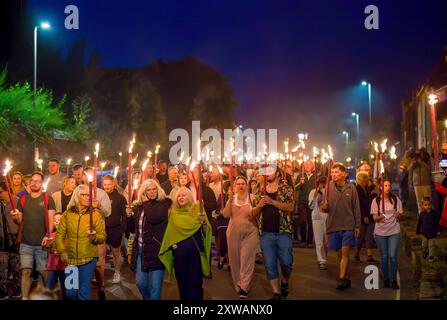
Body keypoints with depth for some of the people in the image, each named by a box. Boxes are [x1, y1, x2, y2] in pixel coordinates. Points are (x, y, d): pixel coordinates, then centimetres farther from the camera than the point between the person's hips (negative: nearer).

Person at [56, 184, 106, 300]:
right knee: (70, 292, 10)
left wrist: (94, 237, -21)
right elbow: (59, 235, 5)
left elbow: (103, 237, -1)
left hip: (88, 259, -2)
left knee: (84, 293, 2)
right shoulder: (68, 214, 2)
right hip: (70, 259, 2)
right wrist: (61, 251, -7)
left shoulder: (95, 214, -2)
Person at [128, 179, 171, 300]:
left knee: (155, 286, -1)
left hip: (156, 250, -5)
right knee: (140, 282, 11)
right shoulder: (140, 206, 10)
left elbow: (154, 218, -24)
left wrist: (147, 203, -13)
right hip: (141, 249, 5)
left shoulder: (164, 203, -5)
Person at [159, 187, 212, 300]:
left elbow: (206, 231, -5)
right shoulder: (173, 212, 7)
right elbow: (170, 232, 15)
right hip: (179, 251, 3)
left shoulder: (197, 209, 0)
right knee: (182, 281, 9)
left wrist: (204, 222, -23)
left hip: (195, 250, -3)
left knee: (195, 281, -2)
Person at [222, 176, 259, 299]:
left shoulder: (252, 198, -2)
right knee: (235, 260, 9)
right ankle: (238, 285, 23)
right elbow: (225, 215, -3)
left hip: (249, 233, -3)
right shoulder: (231, 198, 6)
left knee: (246, 260, -6)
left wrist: (254, 213, -21)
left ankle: (244, 287, -5)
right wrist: (230, 201, -15)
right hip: (233, 233, 3)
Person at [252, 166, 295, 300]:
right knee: (270, 265, 0)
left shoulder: (286, 189, 3)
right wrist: (259, 205, -8)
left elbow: (290, 207, -11)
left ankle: (285, 281, 25)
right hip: (266, 233, 3)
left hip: (283, 232, -3)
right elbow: (254, 213, 14)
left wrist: (272, 201, -18)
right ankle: (276, 293, 8)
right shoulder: (260, 192, 13)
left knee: (286, 262, -5)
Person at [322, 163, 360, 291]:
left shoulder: (351, 188, -1)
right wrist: (324, 207, -18)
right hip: (333, 225, 2)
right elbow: (325, 207, 6)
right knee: (339, 253, 10)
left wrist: (357, 226, 0)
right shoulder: (329, 187, 1)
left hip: (348, 225, -2)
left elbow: (356, 208, 2)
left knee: (345, 251, -12)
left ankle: (342, 279, -14)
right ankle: (346, 278, 22)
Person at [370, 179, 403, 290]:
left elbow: (399, 215, 3)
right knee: (384, 256, 5)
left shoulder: (395, 199, 3)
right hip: (380, 232, 0)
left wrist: (398, 215, -20)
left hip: (394, 231, 0)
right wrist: (380, 217, -23)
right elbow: (375, 217, -1)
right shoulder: (376, 200, 2)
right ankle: (386, 279, 18)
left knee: (393, 256, -7)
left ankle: (394, 280, 3)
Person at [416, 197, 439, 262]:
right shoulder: (422, 214, -10)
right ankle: (425, 252, 41)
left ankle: (431, 256, 20)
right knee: (424, 245, 17)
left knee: (431, 245, 6)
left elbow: (437, 223, -2)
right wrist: (418, 231, 6)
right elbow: (419, 223, 0)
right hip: (424, 232, 2)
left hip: (432, 233, -2)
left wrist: (436, 231, 3)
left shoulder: (435, 213, -13)